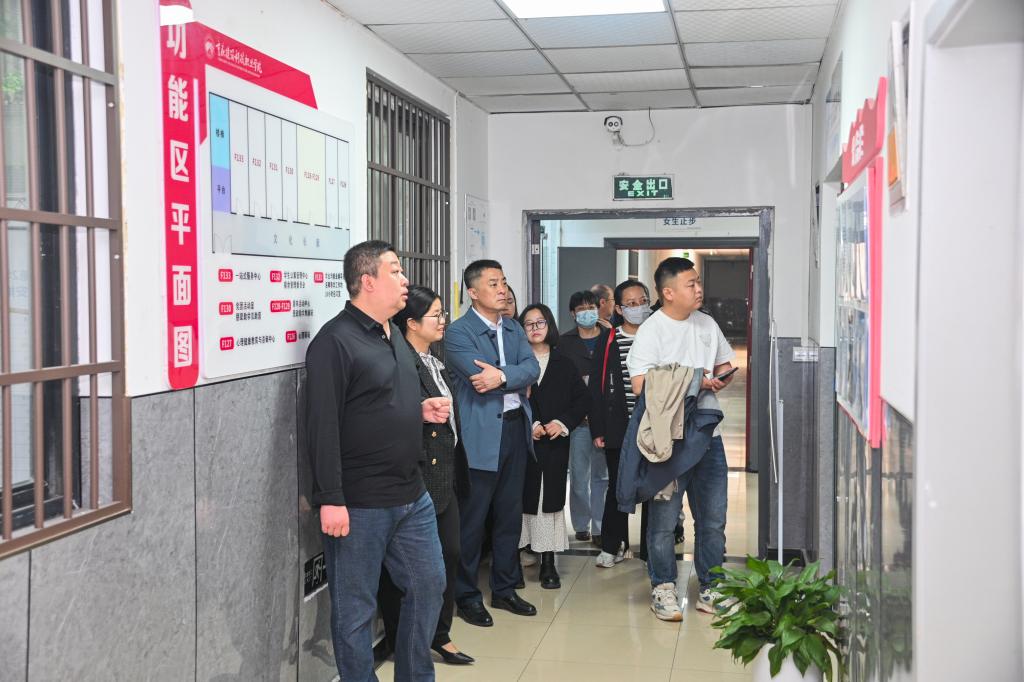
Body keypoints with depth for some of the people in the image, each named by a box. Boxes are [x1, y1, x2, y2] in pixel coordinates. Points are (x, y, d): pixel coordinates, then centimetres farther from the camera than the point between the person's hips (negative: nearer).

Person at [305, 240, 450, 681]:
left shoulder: (395, 338, 13)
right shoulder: (335, 341, -14)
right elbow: (323, 426, -20)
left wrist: (422, 410, 6)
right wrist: (330, 500, -23)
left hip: (412, 498, 9)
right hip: (359, 506, -9)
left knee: (429, 587, 17)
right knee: (356, 610, 5)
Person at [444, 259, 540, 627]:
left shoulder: (514, 329, 13)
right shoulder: (458, 332, -8)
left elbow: (532, 368, -2)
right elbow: (480, 378, -20)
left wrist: (503, 376, -19)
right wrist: (518, 380, -9)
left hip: (516, 429, 7)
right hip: (480, 435, -7)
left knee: (510, 514, 14)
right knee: (472, 518, 2)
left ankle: (505, 588, 28)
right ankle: (466, 595, 14)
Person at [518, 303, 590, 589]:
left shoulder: (564, 364, 12)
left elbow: (582, 399, 9)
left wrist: (563, 423, -6)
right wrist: (529, 425, -13)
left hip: (555, 443, 2)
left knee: (551, 499, 1)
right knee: (522, 499, -3)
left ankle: (548, 562, 6)